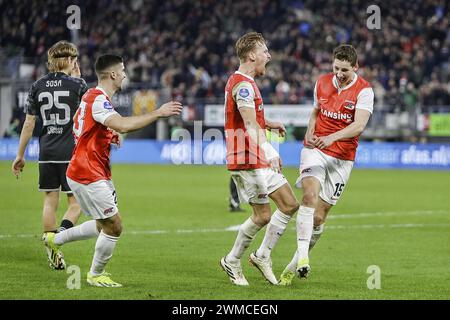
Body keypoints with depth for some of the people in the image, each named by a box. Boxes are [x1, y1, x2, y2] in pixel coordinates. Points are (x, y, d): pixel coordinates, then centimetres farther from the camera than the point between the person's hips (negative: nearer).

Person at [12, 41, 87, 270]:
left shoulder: (38, 86, 5)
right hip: (71, 152, -4)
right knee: (76, 202, 3)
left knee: (50, 201, 10)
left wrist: (20, 155, 11)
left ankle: (53, 253, 12)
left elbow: (29, 123, 5)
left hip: (47, 153, 4)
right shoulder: (76, 84, -5)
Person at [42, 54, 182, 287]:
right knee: (114, 226, -5)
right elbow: (123, 125, -36)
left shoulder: (92, 97, 12)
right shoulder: (98, 100, -20)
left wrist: (111, 134, 13)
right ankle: (96, 275, 11)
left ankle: (55, 239, 26)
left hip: (96, 174, 10)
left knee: (104, 225, 17)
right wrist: (158, 113, -32)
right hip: (88, 175, -10)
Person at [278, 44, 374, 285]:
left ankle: (294, 265, 15)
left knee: (318, 217, 1)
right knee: (310, 194, -26)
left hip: (342, 158, -2)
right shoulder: (322, 82, 5)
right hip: (315, 150, 2)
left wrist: (332, 138, -36)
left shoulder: (364, 91, -8)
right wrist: (309, 134, 0)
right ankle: (302, 255, -30)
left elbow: (359, 125, -21)